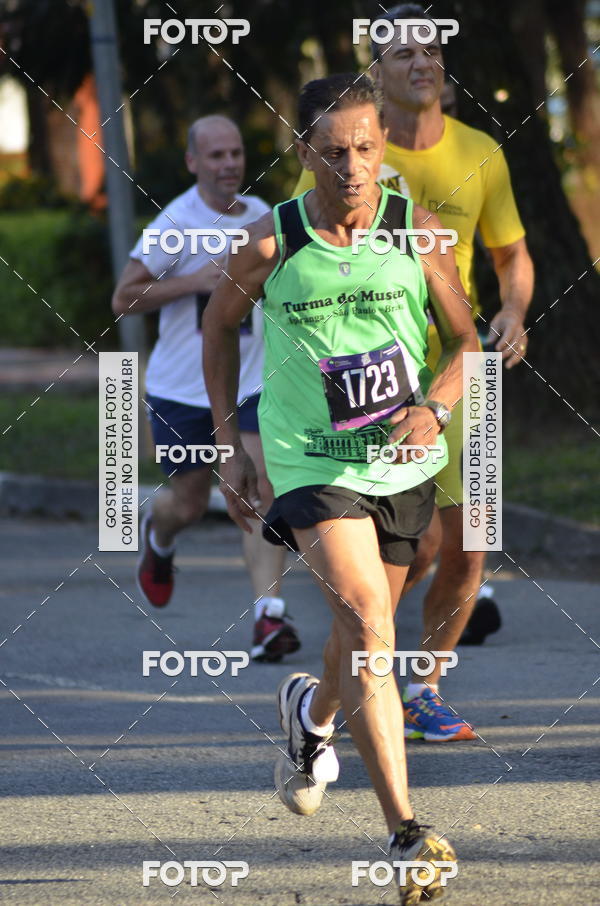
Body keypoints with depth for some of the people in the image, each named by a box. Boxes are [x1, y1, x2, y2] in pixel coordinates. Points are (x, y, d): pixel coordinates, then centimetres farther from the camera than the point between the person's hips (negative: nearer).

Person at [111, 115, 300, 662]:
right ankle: (159, 538, 47)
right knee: (190, 503, 10)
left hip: (250, 385, 3)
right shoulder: (177, 223, -13)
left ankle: (269, 616, -19)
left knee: (261, 493, -14)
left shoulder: (260, 215, 4)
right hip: (182, 388, -3)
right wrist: (195, 281, -23)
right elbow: (124, 300, -14)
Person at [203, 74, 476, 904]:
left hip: (402, 463, 3)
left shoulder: (418, 230, -5)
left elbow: (465, 341, 4)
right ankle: (406, 835, -23)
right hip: (310, 463, -3)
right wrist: (229, 445, 7)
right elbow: (220, 325, 9)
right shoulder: (272, 243, -9)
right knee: (368, 624, -20)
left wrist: (435, 406, -17)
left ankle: (313, 714, 55)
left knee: (365, 630, 17)